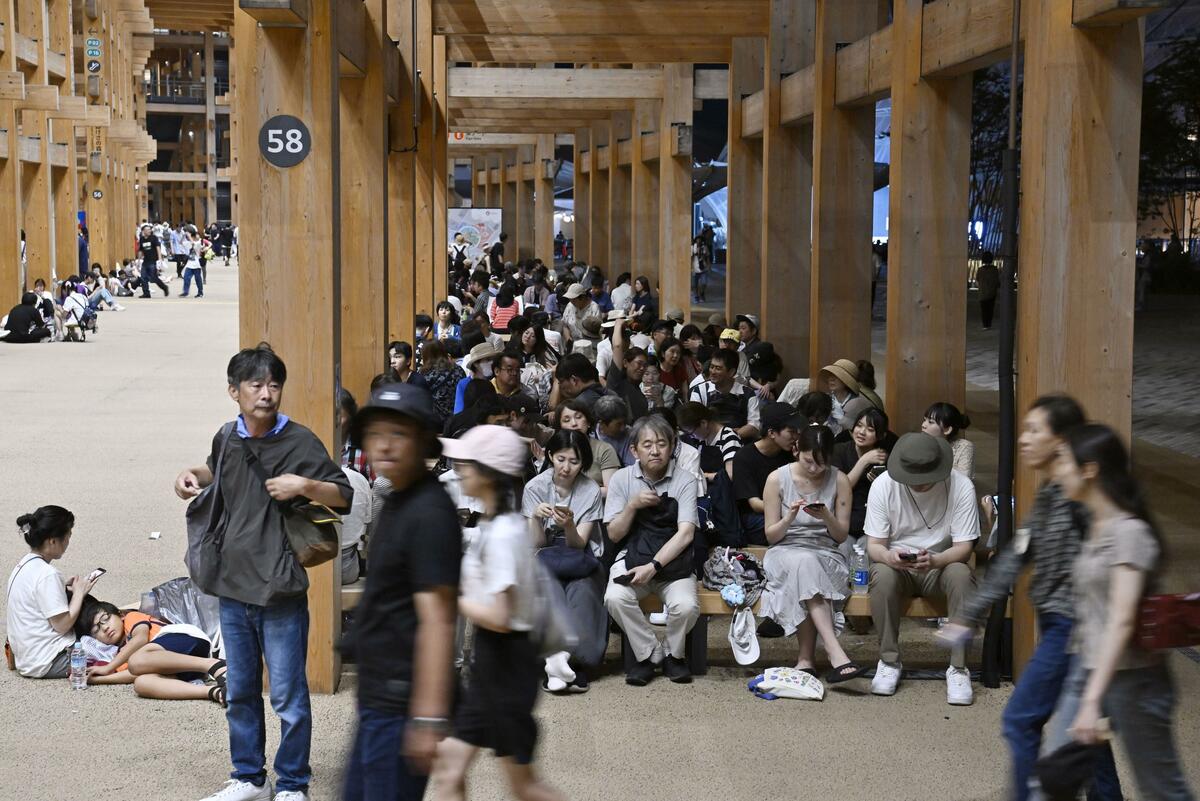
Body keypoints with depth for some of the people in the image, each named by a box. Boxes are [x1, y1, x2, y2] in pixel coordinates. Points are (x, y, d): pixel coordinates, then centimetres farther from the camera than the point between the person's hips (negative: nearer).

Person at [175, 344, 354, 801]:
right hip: (233, 588, 6)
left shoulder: (299, 442, -9)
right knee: (240, 694, 17)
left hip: (279, 592, -5)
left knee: (288, 698, 2)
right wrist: (193, 476, 10)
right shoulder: (227, 438, 7)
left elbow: (344, 496, -6)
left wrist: (304, 485, -22)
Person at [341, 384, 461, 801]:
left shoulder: (430, 513, -19)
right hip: (378, 697, 10)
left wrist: (428, 718, -27)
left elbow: (436, 621, -24)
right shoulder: (395, 502, 13)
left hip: (400, 703, -10)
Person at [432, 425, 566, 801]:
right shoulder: (494, 524, 8)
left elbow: (498, 617, -25)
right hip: (489, 658, 10)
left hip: (505, 660, -9)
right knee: (449, 763, 9)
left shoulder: (502, 533, -21)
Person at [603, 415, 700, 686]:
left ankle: (673, 654, 4)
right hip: (632, 556, 1)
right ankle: (648, 653, -6)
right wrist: (632, 505, -14)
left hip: (672, 559, -1)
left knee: (686, 606, -29)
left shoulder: (684, 481, -3)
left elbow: (686, 533, -12)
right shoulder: (623, 478, 2)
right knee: (615, 598, -30)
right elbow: (614, 534, 4)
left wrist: (653, 566, -23)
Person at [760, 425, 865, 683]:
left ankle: (807, 657, -30)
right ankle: (836, 655, -46)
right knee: (803, 562, -37)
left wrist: (827, 518, -16)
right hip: (785, 553, -1)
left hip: (826, 553, 1)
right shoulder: (777, 479, 0)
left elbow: (841, 536, 5)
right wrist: (789, 519, -17)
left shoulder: (839, 480, 2)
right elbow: (771, 535, 3)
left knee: (806, 568, -36)